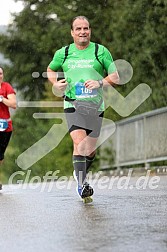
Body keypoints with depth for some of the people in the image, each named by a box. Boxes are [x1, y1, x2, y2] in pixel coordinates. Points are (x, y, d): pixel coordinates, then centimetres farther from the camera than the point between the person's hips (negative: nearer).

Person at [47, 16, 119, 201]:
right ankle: (81, 183, -17)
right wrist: (55, 83, 3)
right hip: (73, 105, -1)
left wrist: (100, 83, -16)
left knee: (91, 149, 8)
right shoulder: (63, 53, 5)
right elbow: (50, 70, 23)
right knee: (79, 142, -21)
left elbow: (115, 77, 3)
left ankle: (80, 174, 36)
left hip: (95, 106, 1)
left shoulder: (101, 51, 2)